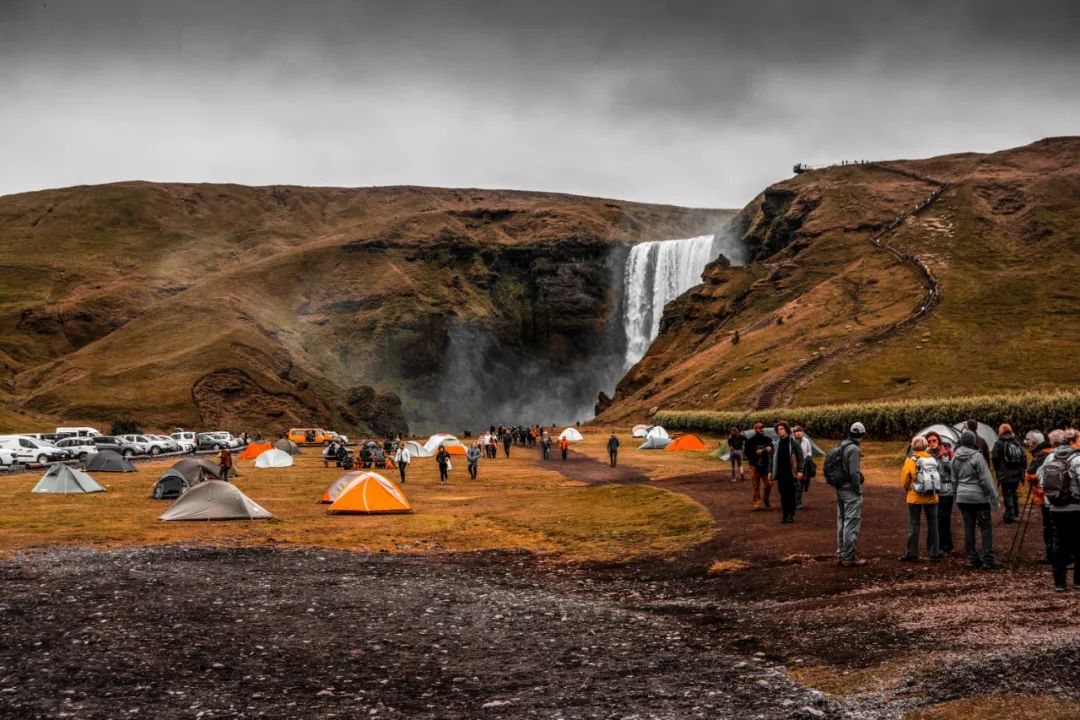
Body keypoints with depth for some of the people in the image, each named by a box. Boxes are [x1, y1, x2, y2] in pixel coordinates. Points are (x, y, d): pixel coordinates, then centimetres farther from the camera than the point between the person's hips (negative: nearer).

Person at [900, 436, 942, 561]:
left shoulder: (910, 461, -10)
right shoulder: (933, 460, -1)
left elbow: (904, 480, -5)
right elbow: (938, 477, 1)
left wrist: (908, 489, 15)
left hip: (915, 498, -3)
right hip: (931, 497, 3)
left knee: (914, 525, 3)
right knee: (932, 524, 13)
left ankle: (912, 553, 3)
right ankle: (934, 552, 17)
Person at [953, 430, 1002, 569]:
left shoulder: (955, 458, 5)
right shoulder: (976, 456, -14)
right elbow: (986, 479, -14)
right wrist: (995, 498, -9)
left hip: (962, 497, 6)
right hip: (979, 497, -6)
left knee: (968, 528, 9)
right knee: (986, 528, -1)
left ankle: (973, 559, 11)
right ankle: (988, 560, -5)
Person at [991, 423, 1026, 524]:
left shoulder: (999, 444, -8)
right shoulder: (1017, 443, 7)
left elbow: (994, 459, -8)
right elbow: (1024, 457, 8)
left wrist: (997, 471, 6)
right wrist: (1022, 471, 15)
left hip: (1005, 475, -5)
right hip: (1017, 474, 5)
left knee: (1007, 494, -2)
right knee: (1014, 493, 18)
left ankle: (1009, 516, -5)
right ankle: (1016, 515, 24)